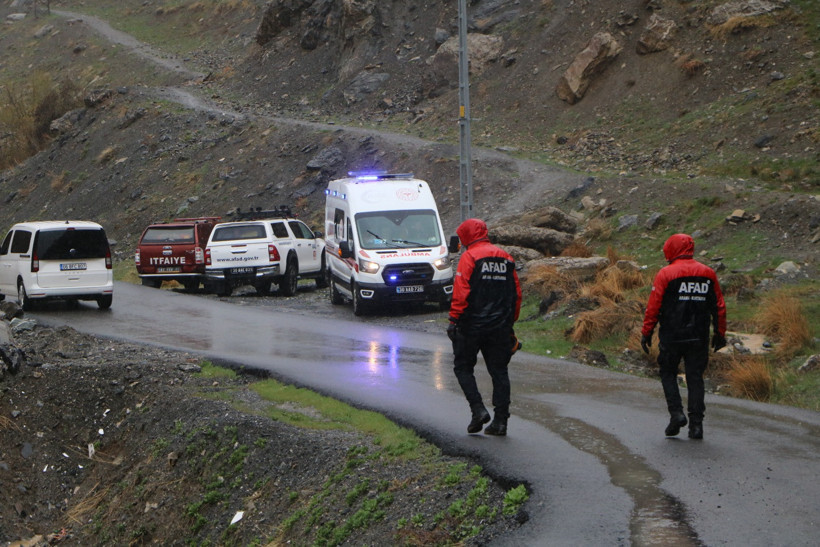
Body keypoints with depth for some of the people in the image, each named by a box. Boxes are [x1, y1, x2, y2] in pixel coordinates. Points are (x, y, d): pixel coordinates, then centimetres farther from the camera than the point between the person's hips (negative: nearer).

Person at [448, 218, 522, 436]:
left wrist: (454, 319, -10)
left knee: (463, 367, 9)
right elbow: (516, 294, 14)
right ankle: (500, 420, 4)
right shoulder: (506, 258, 12)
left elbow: (461, 292, -15)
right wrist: (510, 323, 20)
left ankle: (478, 410, -5)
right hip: (500, 327, 5)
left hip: (472, 325, -5)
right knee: (499, 371, 7)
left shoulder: (469, 257, -7)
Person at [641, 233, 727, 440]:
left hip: (671, 337, -3)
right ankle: (696, 423, 1)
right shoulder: (708, 274, 6)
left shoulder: (666, 274, -6)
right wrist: (720, 334, 17)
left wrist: (646, 332, -1)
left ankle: (676, 412, -2)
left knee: (668, 373, 13)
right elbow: (719, 307, 9)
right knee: (695, 377, 7)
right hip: (699, 338, 3)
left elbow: (654, 307, -8)